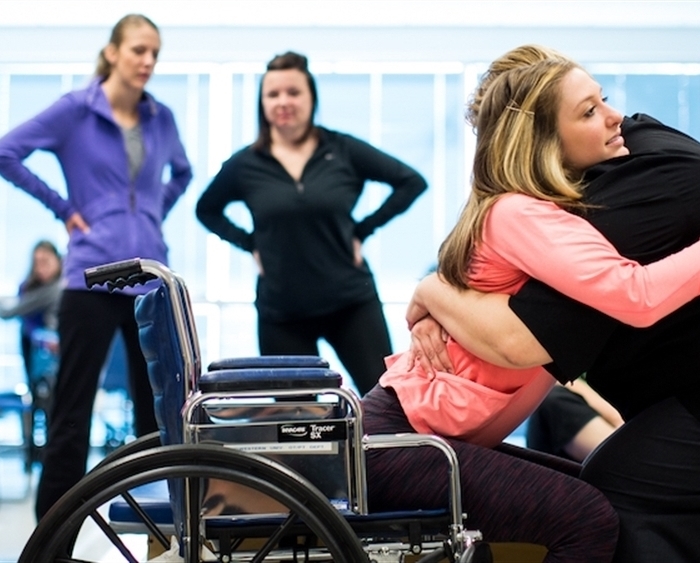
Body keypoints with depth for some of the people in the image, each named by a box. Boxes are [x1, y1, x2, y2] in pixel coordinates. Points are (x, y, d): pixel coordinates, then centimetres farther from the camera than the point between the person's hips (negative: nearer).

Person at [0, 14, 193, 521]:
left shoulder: (161, 117, 10)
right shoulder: (75, 110, -4)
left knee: (158, 403, 11)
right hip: (94, 277, -5)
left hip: (152, 279, 5)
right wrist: (63, 208, -6)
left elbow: (182, 173, 27)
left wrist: (156, 214, 12)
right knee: (73, 406, -1)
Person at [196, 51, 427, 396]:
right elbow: (207, 210, 16)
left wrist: (363, 230, -3)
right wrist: (249, 244, 2)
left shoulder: (343, 151, -3)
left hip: (351, 301, 0)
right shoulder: (245, 165, 0)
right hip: (281, 312, 1)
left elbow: (412, 182, 3)